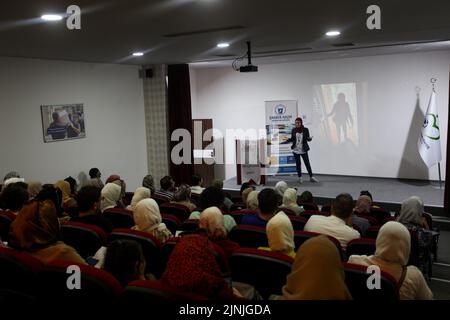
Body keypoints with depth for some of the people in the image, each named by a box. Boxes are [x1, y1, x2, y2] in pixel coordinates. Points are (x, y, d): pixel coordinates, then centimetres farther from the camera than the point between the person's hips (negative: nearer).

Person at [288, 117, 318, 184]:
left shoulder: (305, 130, -6)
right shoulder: (294, 130, -1)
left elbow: (308, 138, -1)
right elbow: (292, 139, 7)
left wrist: (310, 138, -22)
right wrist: (285, 141, -6)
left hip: (303, 150, -1)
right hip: (296, 150, 2)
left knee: (307, 163, 1)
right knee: (298, 164, 8)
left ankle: (311, 177, 12)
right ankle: (300, 177, 19)